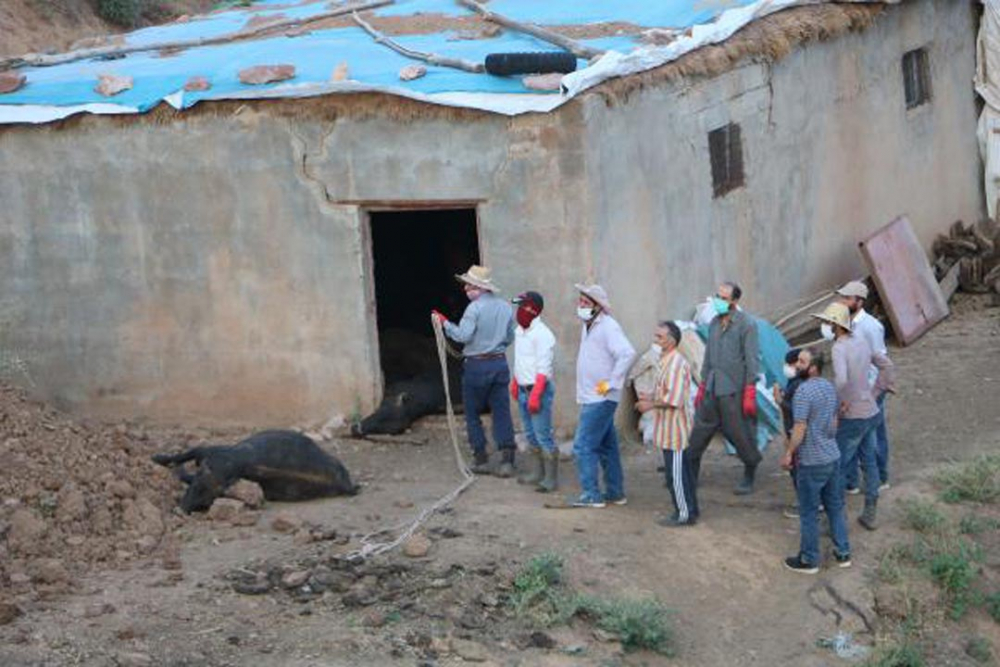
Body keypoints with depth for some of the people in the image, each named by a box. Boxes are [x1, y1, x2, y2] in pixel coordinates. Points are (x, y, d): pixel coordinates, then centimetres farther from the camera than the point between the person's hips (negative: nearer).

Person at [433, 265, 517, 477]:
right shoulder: (506, 307, 7)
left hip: (477, 365, -5)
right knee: (502, 412, 5)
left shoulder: (475, 307, -13)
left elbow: (463, 335, -18)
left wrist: (445, 323, -6)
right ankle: (507, 459, -2)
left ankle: (481, 459, 9)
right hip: (500, 363, 5)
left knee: (473, 414, 8)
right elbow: (510, 338, 13)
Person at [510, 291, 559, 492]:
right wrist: (515, 384, 25)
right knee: (530, 434, 16)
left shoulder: (542, 334, -17)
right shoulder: (519, 331, 11)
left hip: (539, 389, -9)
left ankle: (551, 478, -4)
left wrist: (535, 395, -24)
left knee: (543, 436, -8)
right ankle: (535, 472, 26)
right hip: (523, 389, 9)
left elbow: (543, 369, -21)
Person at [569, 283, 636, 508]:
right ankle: (615, 492, 23)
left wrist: (612, 383, -25)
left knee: (583, 446, -9)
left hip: (600, 399, -10)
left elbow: (627, 353, -29)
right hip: (591, 397, 10)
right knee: (607, 446, 15)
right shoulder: (588, 326, 13)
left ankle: (591, 494, -4)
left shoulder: (608, 327, -17)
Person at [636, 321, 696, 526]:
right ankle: (689, 511, 21)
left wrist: (651, 405, -16)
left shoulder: (676, 363, -19)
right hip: (670, 427, 10)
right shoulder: (666, 361, 14)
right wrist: (650, 398, 12)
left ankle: (684, 514, 1)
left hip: (674, 427, -10)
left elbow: (674, 399, -25)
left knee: (675, 473, -5)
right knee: (681, 470, 15)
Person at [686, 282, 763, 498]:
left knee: (740, 435, 2)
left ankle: (748, 479, 19)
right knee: (698, 432, 5)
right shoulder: (714, 323, 13)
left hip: (733, 390, -6)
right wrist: (702, 387, 17)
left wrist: (750, 393, -15)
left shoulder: (746, 324, -8)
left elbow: (752, 359, -11)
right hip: (712, 390, 6)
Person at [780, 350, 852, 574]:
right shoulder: (829, 387, 5)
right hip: (833, 457, 8)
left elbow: (799, 429, -21)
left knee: (809, 513, 5)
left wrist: (788, 453, -10)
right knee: (835, 507, 18)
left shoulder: (803, 391, -21)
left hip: (811, 463, -8)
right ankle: (843, 553, 25)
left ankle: (809, 560, 15)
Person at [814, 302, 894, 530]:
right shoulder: (861, 342, 5)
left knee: (836, 468, 3)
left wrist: (841, 402, -21)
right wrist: (876, 392, 17)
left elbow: (841, 380, -39)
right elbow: (886, 364, 18)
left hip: (853, 418, -8)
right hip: (871, 411, 9)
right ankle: (870, 513, 29)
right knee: (868, 462, 19)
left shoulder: (839, 349, -22)